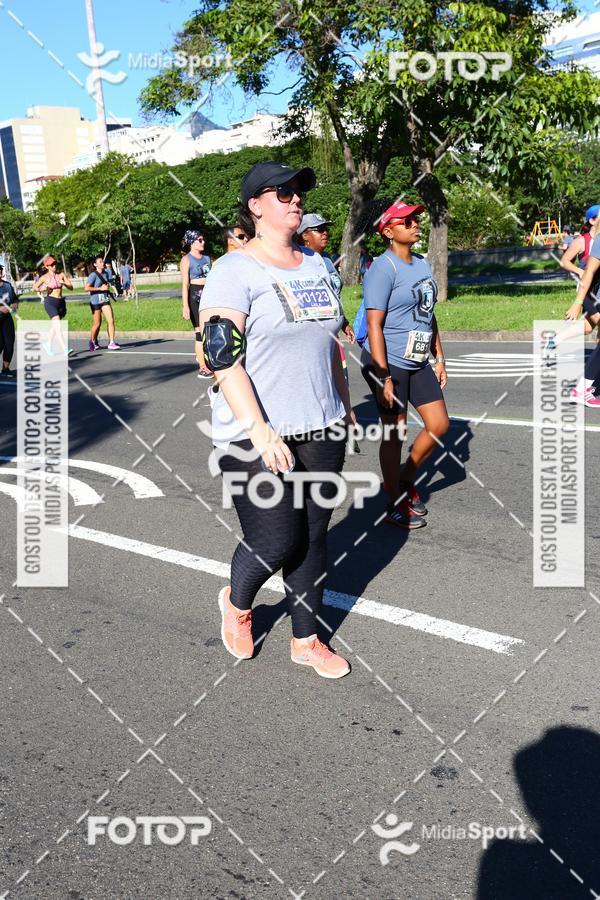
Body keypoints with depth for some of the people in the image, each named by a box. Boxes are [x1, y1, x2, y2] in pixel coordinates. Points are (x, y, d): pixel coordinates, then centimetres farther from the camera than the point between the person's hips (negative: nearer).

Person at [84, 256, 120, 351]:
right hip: (95, 301, -5)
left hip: (105, 300, 6)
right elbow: (86, 288, -21)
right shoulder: (93, 275, -11)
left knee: (111, 320, -9)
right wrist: (100, 288, -21)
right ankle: (92, 341, 26)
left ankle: (111, 342, -8)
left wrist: (108, 288, 7)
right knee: (97, 323, 4)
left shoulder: (105, 274, 10)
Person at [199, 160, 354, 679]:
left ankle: (307, 641, 28)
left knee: (313, 539, 11)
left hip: (321, 431, 6)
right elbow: (223, 359, -18)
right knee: (275, 543, -4)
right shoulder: (234, 271, -10)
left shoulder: (317, 266, 13)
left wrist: (345, 405, 21)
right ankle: (237, 602, 30)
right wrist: (260, 432, -25)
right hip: (257, 438, -6)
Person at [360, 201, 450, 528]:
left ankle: (405, 481, 29)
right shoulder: (383, 269, -14)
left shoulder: (422, 264, 12)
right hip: (388, 363, -8)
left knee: (439, 425, 9)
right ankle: (395, 505, 16)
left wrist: (439, 357, 17)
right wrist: (383, 378, -22)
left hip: (419, 363, 8)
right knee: (394, 433, 1)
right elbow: (374, 324, -19)